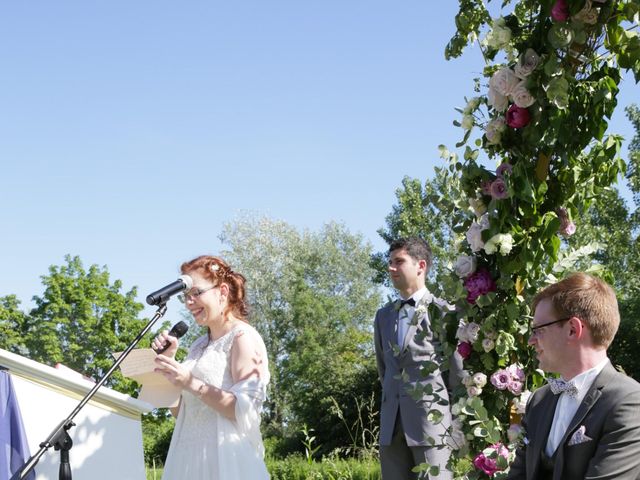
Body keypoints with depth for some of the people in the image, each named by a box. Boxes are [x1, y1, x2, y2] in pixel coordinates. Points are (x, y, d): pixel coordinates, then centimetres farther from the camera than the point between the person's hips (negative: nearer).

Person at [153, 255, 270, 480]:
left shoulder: (243, 337, -7)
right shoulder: (200, 345, 15)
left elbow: (245, 411, -17)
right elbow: (179, 409, 14)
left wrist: (191, 384, -22)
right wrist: (168, 359, 5)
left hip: (224, 459, -7)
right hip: (188, 457, 7)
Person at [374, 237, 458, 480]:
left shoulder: (443, 311, -1)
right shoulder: (384, 315, 18)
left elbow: (458, 368, -1)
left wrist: (458, 425, 0)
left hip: (432, 420, -6)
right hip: (392, 423, 6)